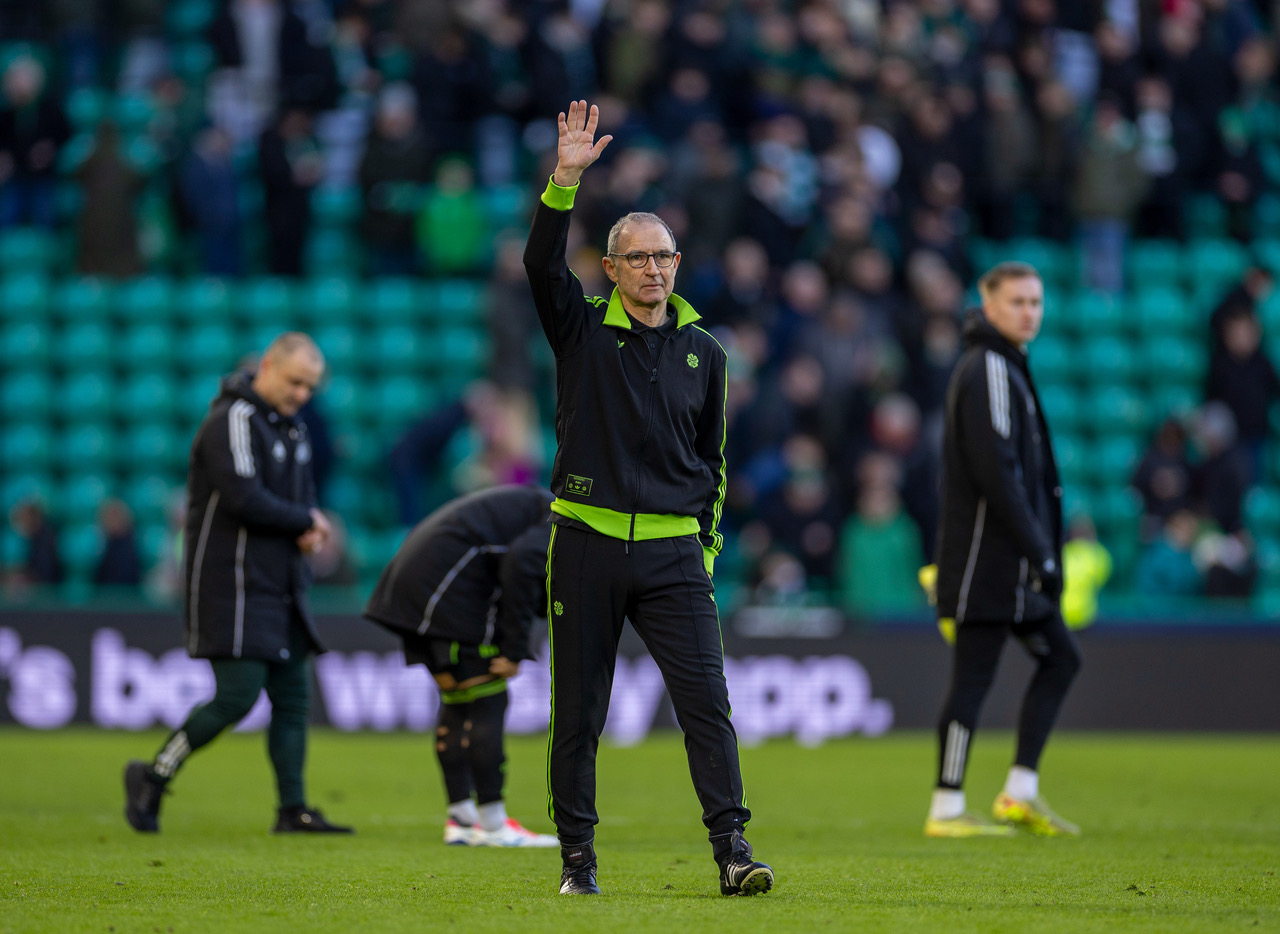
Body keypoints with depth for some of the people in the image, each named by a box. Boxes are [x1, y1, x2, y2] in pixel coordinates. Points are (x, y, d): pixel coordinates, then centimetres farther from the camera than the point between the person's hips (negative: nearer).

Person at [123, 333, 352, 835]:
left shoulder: (291, 428, 15)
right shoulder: (233, 421, -14)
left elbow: (302, 494, 22)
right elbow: (244, 500, -24)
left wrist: (309, 530, -3)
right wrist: (306, 522, -10)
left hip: (281, 586, 9)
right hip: (233, 586, -9)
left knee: (293, 695, 5)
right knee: (237, 696, -12)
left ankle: (293, 809, 7)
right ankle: (152, 776, 3)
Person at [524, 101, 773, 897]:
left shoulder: (703, 353, 11)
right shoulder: (583, 330, 4)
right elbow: (542, 263, -14)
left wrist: (708, 545, 11)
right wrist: (566, 180, -26)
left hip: (673, 552, 1)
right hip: (587, 541, -1)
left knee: (706, 698, -9)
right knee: (578, 711, 3)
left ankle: (732, 846, -12)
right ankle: (578, 854, 12)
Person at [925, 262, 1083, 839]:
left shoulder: (1005, 367, 19)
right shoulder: (989, 370, -13)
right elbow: (995, 472, -21)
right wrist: (1040, 553, -22)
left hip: (1010, 560, 10)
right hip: (989, 555, -10)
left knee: (1059, 658, 11)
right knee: (974, 677, -6)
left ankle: (1021, 792, 10)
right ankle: (947, 810, -3)